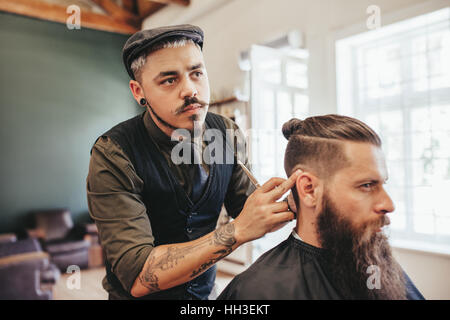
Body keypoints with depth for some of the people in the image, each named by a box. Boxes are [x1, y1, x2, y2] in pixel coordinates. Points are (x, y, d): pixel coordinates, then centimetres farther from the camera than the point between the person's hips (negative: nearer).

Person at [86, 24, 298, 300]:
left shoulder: (227, 132, -12)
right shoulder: (113, 155, -26)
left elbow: (250, 213, -7)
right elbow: (137, 277, -32)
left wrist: (289, 206, -28)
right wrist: (239, 229, -39)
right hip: (139, 296, -4)